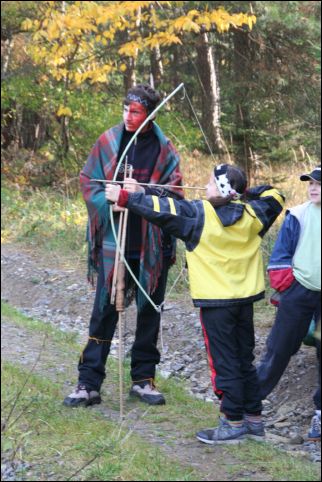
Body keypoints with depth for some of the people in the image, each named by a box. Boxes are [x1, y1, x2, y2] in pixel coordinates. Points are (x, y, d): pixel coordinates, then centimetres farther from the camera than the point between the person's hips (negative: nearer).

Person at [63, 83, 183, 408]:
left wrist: (144, 192, -21)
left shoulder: (164, 150, 1)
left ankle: (143, 378, 22)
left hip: (152, 244, 1)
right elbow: (88, 182, 2)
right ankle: (89, 383, 4)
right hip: (114, 239, -1)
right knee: (104, 311, 0)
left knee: (149, 311, 10)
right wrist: (108, 202, -15)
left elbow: (175, 194, -4)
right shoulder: (109, 142, 0)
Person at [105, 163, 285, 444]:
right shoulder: (251, 214, 0)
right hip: (245, 298, 6)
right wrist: (245, 194, 18)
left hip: (216, 300, -6)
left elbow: (162, 209, -16)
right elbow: (273, 197, 18)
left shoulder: (200, 215, -15)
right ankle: (254, 419, 21)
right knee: (245, 360, 15)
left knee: (224, 363, 1)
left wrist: (124, 197, -11)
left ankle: (233, 423, 4)